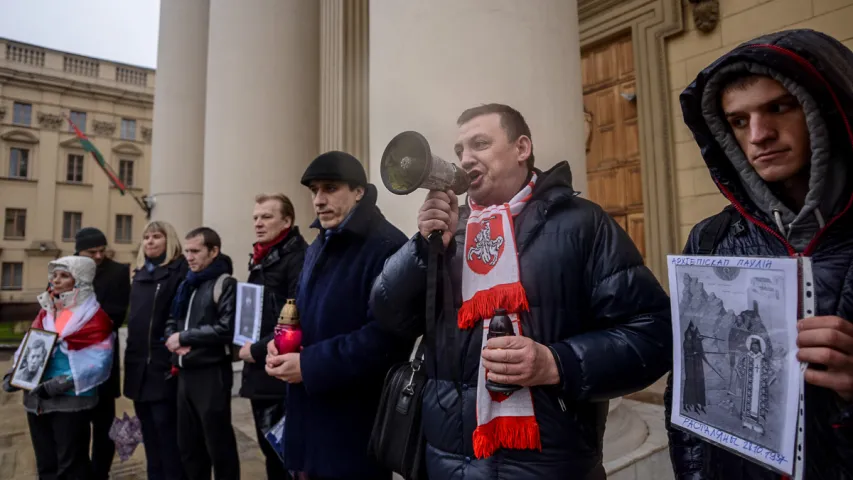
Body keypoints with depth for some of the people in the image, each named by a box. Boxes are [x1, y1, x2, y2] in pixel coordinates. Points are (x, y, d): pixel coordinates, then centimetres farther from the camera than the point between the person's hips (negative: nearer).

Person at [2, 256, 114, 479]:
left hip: (71, 401, -6)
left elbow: (96, 362, -16)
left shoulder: (93, 316, -10)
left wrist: (59, 384, -23)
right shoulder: (46, 311, 11)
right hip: (36, 399, 7)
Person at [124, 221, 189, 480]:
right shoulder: (140, 273, 16)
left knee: (166, 426, -2)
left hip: (164, 361, -7)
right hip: (138, 361, 8)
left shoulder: (180, 270, -8)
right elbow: (135, 317, 21)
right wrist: (131, 352, 17)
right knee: (148, 428, 15)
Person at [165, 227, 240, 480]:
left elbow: (226, 329, -20)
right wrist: (173, 338, -2)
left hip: (212, 373, -8)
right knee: (188, 444, 18)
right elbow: (172, 320, 21)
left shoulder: (225, 284, -10)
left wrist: (184, 337, -12)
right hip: (185, 373, 8)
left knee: (218, 443, 4)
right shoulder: (188, 285, 15)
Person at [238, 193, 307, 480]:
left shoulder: (299, 257, -13)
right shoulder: (260, 260, 15)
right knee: (271, 451, 19)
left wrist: (258, 350, -14)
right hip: (260, 373, 9)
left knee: (285, 453, 0)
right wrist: (247, 346, 9)